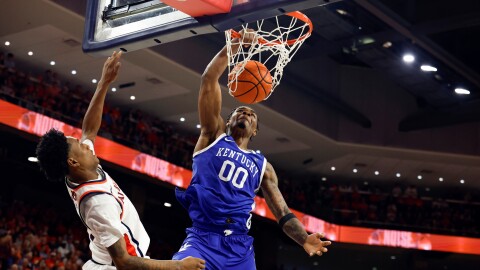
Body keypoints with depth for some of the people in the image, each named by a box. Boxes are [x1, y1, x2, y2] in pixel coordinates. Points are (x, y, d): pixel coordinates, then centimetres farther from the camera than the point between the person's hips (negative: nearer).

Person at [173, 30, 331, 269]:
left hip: (240, 247, 4)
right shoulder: (214, 136, 13)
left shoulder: (262, 165, 19)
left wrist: (304, 239, -6)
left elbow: (283, 213, 13)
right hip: (202, 238, -3)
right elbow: (208, 81, 5)